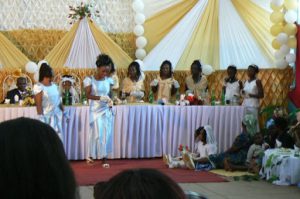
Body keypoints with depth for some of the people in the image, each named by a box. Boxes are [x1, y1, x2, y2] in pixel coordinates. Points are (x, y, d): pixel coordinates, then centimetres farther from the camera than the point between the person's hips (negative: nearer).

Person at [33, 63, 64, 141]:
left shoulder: (54, 86, 11)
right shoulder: (38, 87, -9)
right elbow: (38, 104, -14)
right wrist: (41, 117, -20)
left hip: (57, 115, 6)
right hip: (46, 116, -6)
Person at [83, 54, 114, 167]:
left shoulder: (108, 80, 6)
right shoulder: (90, 80, -5)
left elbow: (110, 94, 12)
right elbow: (88, 95, -12)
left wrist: (110, 101, -8)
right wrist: (100, 98, -25)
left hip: (106, 110, 4)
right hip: (95, 110, -3)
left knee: (107, 133, -1)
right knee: (97, 133, -7)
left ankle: (104, 158, 3)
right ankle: (91, 155, 8)